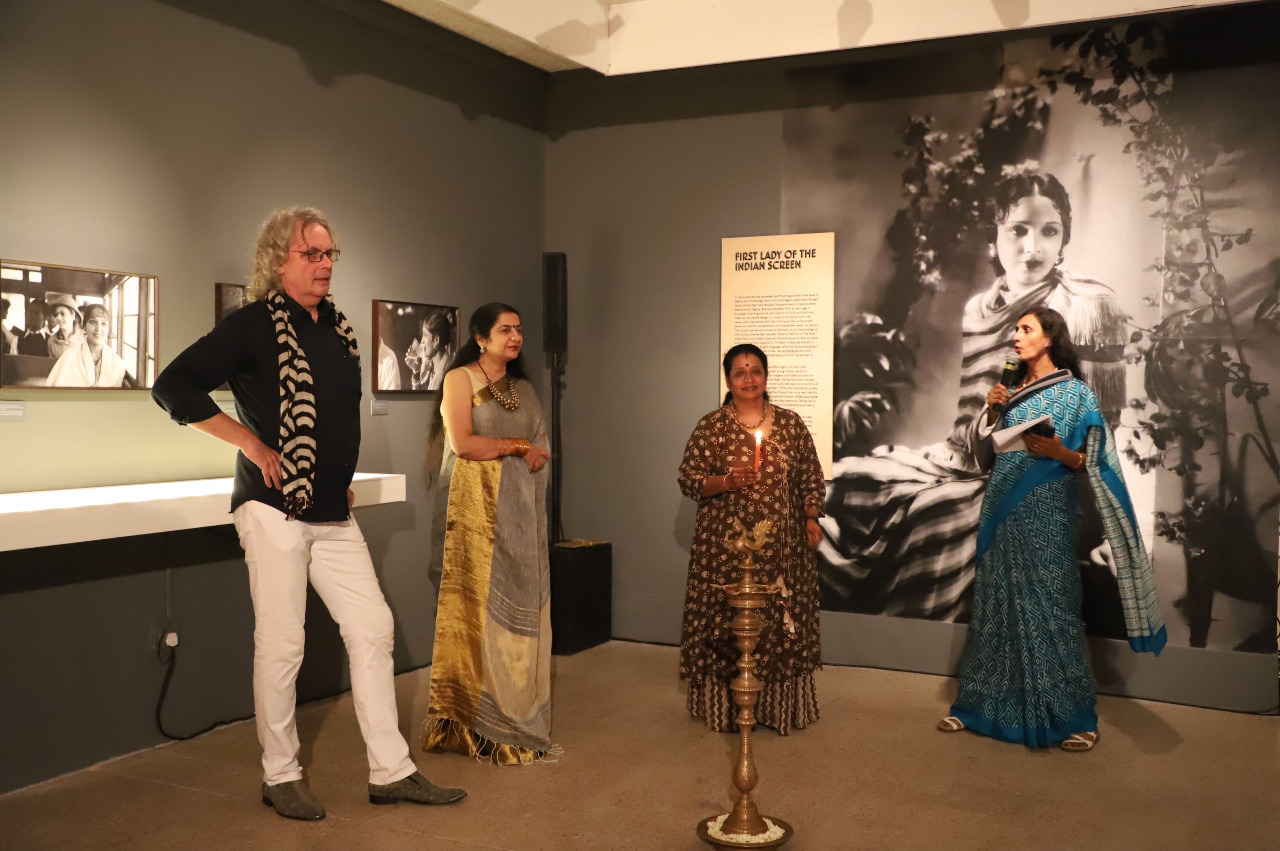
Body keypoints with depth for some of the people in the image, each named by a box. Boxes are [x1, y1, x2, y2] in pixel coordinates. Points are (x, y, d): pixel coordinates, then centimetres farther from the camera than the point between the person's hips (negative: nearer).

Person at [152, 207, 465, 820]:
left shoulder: (338, 327, 12)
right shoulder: (255, 324, -8)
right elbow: (172, 387, -12)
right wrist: (249, 442, -13)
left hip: (333, 513, 7)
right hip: (275, 510, -7)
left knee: (372, 628, 5)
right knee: (281, 645, 0)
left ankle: (391, 772, 14)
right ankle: (280, 777, 17)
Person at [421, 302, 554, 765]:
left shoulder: (523, 388, 19)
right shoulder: (460, 378, 0)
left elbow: (540, 450, 14)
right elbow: (463, 443, -12)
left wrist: (515, 451, -6)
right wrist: (516, 445, -3)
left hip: (521, 507, 6)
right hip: (475, 507, -6)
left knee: (521, 609, 4)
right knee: (478, 608, -7)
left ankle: (518, 718, 11)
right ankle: (477, 724, 0)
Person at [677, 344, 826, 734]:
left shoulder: (790, 423, 7)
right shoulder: (710, 427, 1)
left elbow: (811, 477, 12)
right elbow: (689, 480, -1)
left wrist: (811, 518, 2)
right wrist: (726, 482, -16)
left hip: (782, 543, 2)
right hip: (725, 543, -2)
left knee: (783, 621, 3)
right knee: (726, 623, -1)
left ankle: (779, 706, 18)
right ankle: (726, 708, 13)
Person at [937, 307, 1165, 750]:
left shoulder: (1075, 393, -3)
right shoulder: (1012, 390, 14)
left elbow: (1088, 462, -4)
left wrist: (1059, 452, -22)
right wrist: (992, 410, 0)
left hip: (1045, 512, -6)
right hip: (1003, 506, 6)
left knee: (1048, 606, -5)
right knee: (996, 601, 9)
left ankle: (1073, 717, 5)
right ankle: (981, 703, 18)